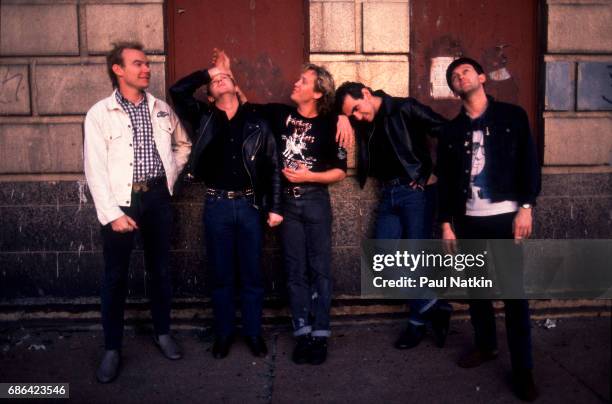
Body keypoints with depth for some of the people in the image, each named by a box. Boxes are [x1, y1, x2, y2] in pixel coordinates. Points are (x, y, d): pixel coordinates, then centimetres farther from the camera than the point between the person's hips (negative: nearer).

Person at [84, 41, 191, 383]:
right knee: (116, 276, 5)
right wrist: (112, 213, -16)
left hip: (158, 196, 4)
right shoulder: (100, 113, -6)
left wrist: (171, 176, 7)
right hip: (121, 199, -3)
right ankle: (113, 348, 19)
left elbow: (183, 145, 21)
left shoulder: (162, 109, 6)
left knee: (161, 268, 13)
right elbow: (95, 169, -10)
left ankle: (163, 333, 31)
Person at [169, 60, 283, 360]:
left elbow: (272, 166, 4)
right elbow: (178, 90, -5)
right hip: (216, 205, 1)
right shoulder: (203, 118, 7)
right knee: (220, 275, 10)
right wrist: (208, 72, 5)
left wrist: (274, 207, -1)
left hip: (250, 204, 0)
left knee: (252, 274, 9)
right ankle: (223, 333, 25)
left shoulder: (256, 121, 4)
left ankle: (253, 332, 24)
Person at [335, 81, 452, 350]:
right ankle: (434, 307, 14)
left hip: (417, 191, -7)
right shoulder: (364, 121, 9)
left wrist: (436, 170, -12)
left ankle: (418, 321, 15)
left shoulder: (405, 109, -8)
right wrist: (342, 118, -4)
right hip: (389, 194, 7)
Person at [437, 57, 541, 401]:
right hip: (468, 220, 4)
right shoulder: (452, 130, 11)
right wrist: (447, 223, 5)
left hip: (505, 217, -3)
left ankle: (523, 369, 6)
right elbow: (445, 180, 10)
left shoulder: (513, 116, 4)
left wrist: (526, 207, -10)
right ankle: (486, 345, 30)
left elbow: (530, 163, -1)